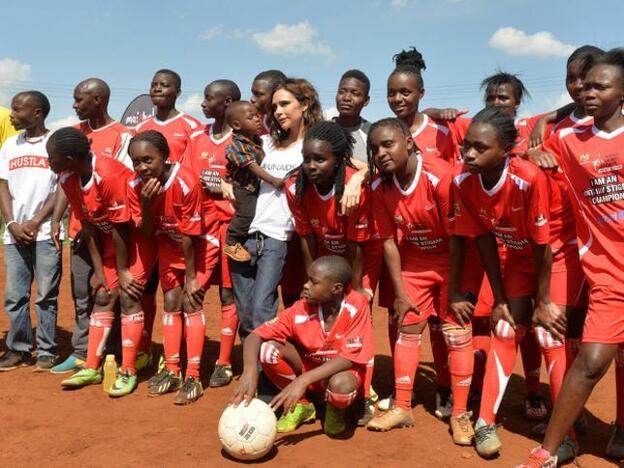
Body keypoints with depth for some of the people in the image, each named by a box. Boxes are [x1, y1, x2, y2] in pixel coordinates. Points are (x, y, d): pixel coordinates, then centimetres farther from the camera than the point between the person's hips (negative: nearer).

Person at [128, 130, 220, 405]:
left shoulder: (186, 182, -32)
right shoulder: (136, 186, -17)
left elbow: (189, 235, -24)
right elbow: (146, 233, -11)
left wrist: (190, 276, -17)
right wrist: (147, 203, -30)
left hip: (201, 241, -5)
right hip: (168, 243, 5)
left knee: (191, 302, -12)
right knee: (171, 302, 3)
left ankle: (193, 378, -10)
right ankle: (171, 371, 12)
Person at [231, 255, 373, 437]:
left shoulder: (357, 305, -26)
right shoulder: (302, 309, -19)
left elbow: (349, 357, -28)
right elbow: (255, 336, -21)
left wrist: (302, 381, -38)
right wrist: (249, 370, -42)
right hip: (309, 366, 3)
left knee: (341, 384, -39)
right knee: (268, 349, -24)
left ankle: (336, 411, 1)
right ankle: (301, 405, 1)